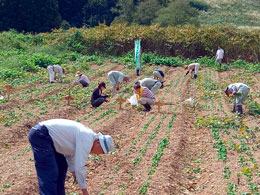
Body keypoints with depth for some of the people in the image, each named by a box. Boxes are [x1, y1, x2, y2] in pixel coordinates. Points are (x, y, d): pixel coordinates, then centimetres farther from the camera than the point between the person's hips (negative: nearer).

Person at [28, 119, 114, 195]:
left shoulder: (86, 135, 13)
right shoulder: (87, 140, -16)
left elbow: (69, 152, 25)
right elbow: (79, 167, -17)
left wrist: (74, 172, 23)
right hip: (41, 135, -11)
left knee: (62, 165, 19)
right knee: (49, 175, -11)